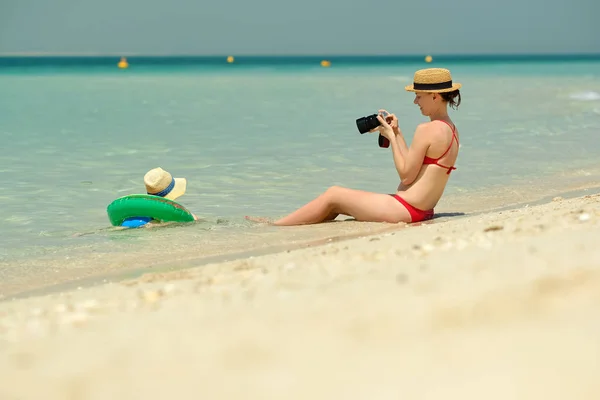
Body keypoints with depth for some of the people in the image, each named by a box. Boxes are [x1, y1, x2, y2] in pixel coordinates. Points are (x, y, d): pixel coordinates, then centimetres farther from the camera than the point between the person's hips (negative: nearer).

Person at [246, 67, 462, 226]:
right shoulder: (451, 130, 12)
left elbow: (406, 176, -18)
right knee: (337, 200, 18)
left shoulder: (427, 130, -18)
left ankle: (275, 226, 17)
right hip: (422, 210, 10)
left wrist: (391, 137, -9)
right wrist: (397, 133, 9)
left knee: (332, 195, 4)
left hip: (406, 208, -10)